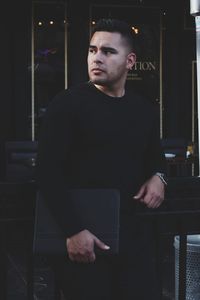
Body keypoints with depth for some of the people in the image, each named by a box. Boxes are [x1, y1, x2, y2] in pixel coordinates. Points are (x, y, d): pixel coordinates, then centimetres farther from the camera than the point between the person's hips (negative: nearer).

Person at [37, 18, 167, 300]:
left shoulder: (145, 109, 9)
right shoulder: (67, 104, -8)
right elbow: (48, 171, -12)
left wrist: (158, 176, 1)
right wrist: (72, 230, -18)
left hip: (134, 232, 5)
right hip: (82, 236, -4)